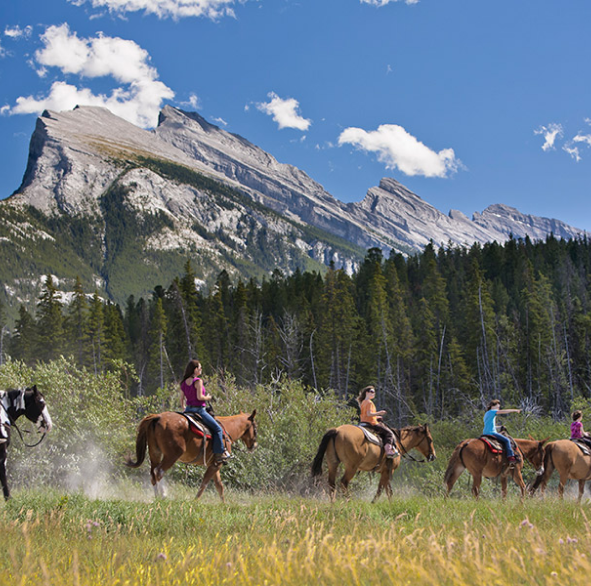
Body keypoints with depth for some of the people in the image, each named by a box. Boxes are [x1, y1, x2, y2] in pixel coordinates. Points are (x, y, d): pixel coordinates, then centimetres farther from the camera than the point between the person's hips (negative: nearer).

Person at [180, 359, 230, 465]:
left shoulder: (184, 382, 9)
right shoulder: (198, 381, -14)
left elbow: (182, 399, 11)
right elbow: (199, 397, -20)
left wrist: (184, 409, 23)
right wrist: (207, 398, -2)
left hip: (188, 409, 8)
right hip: (199, 409, -8)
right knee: (217, 429, -2)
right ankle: (219, 453, -6)